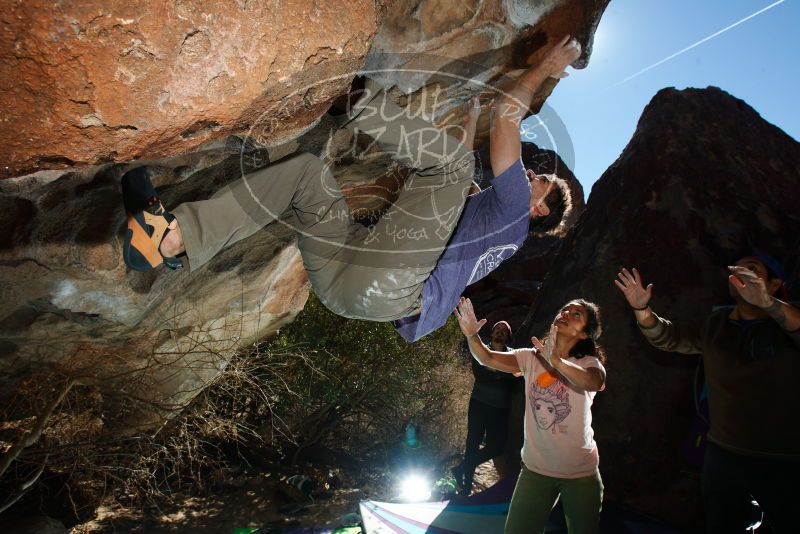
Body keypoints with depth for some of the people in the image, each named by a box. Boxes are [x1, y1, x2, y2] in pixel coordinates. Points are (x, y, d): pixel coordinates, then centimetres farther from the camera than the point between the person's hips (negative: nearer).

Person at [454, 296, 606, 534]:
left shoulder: (589, 363, -12)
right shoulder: (531, 358, -2)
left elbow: (594, 383, -36)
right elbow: (487, 358, -13)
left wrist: (556, 361, -53)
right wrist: (471, 335, -33)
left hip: (580, 472, -2)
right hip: (535, 468, 2)